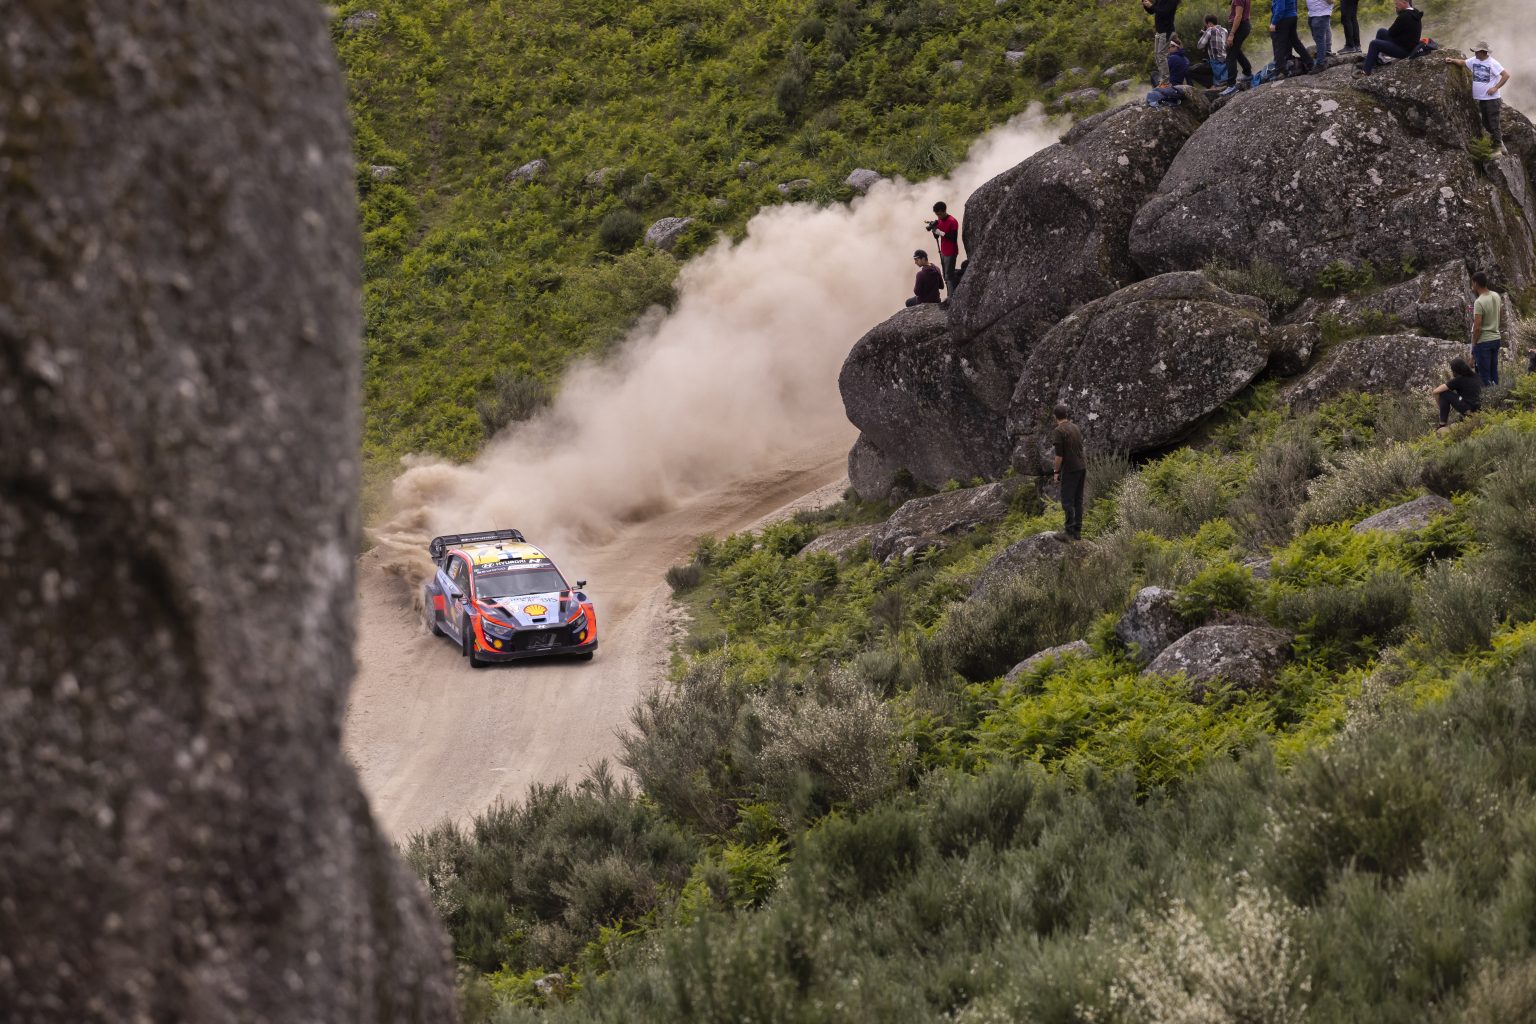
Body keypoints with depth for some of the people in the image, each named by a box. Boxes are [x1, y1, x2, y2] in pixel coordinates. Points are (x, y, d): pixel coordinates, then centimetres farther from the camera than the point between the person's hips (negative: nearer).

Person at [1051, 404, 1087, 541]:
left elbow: (1059, 455, -16)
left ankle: (1070, 531, -8)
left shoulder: (1059, 431, -13)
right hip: (1081, 467, 8)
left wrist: (1056, 472, -8)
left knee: (1067, 501, -5)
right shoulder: (1075, 428, 11)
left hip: (1069, 470, -8)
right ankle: (1078, 531, 10)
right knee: (1078, 500, 10)